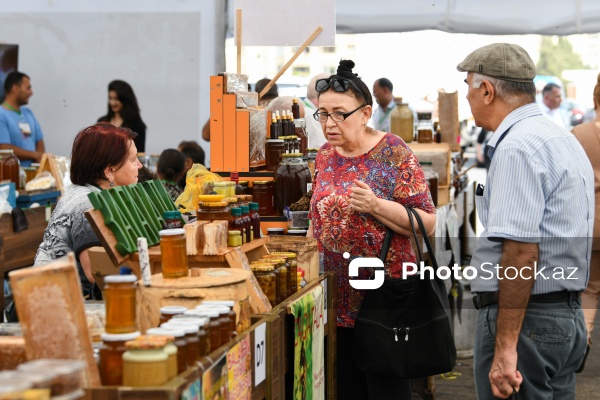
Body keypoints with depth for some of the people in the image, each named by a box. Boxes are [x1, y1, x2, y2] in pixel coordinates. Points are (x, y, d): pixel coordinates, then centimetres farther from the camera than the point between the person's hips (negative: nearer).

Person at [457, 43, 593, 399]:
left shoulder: (517, 148, -17)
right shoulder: (565, 140, 15)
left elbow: (521, 252, -23)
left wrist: (505, 348, -24)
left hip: (527, 316, -10)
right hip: (569, 313, 10)